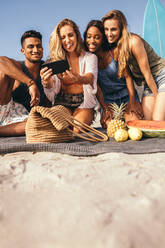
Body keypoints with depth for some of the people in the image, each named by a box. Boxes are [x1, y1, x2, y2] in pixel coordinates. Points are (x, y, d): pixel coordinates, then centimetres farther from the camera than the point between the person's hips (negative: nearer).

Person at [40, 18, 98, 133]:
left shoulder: (90, 57, 3)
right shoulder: (56, 59, 7)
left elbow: (91, 77, -21)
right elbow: (53, 88, -8)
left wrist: (79, 79, -47)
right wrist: (47, 82, -35)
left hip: (84, 103, -1)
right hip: (62, 103, 2)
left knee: (75, 130, -29)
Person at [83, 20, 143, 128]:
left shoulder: (114, 52, -10)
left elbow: (127, 76, -6)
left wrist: (132, 102, -12)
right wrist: (105, 108, -11)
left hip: (126, 95, 0)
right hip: (107, 100, 1)